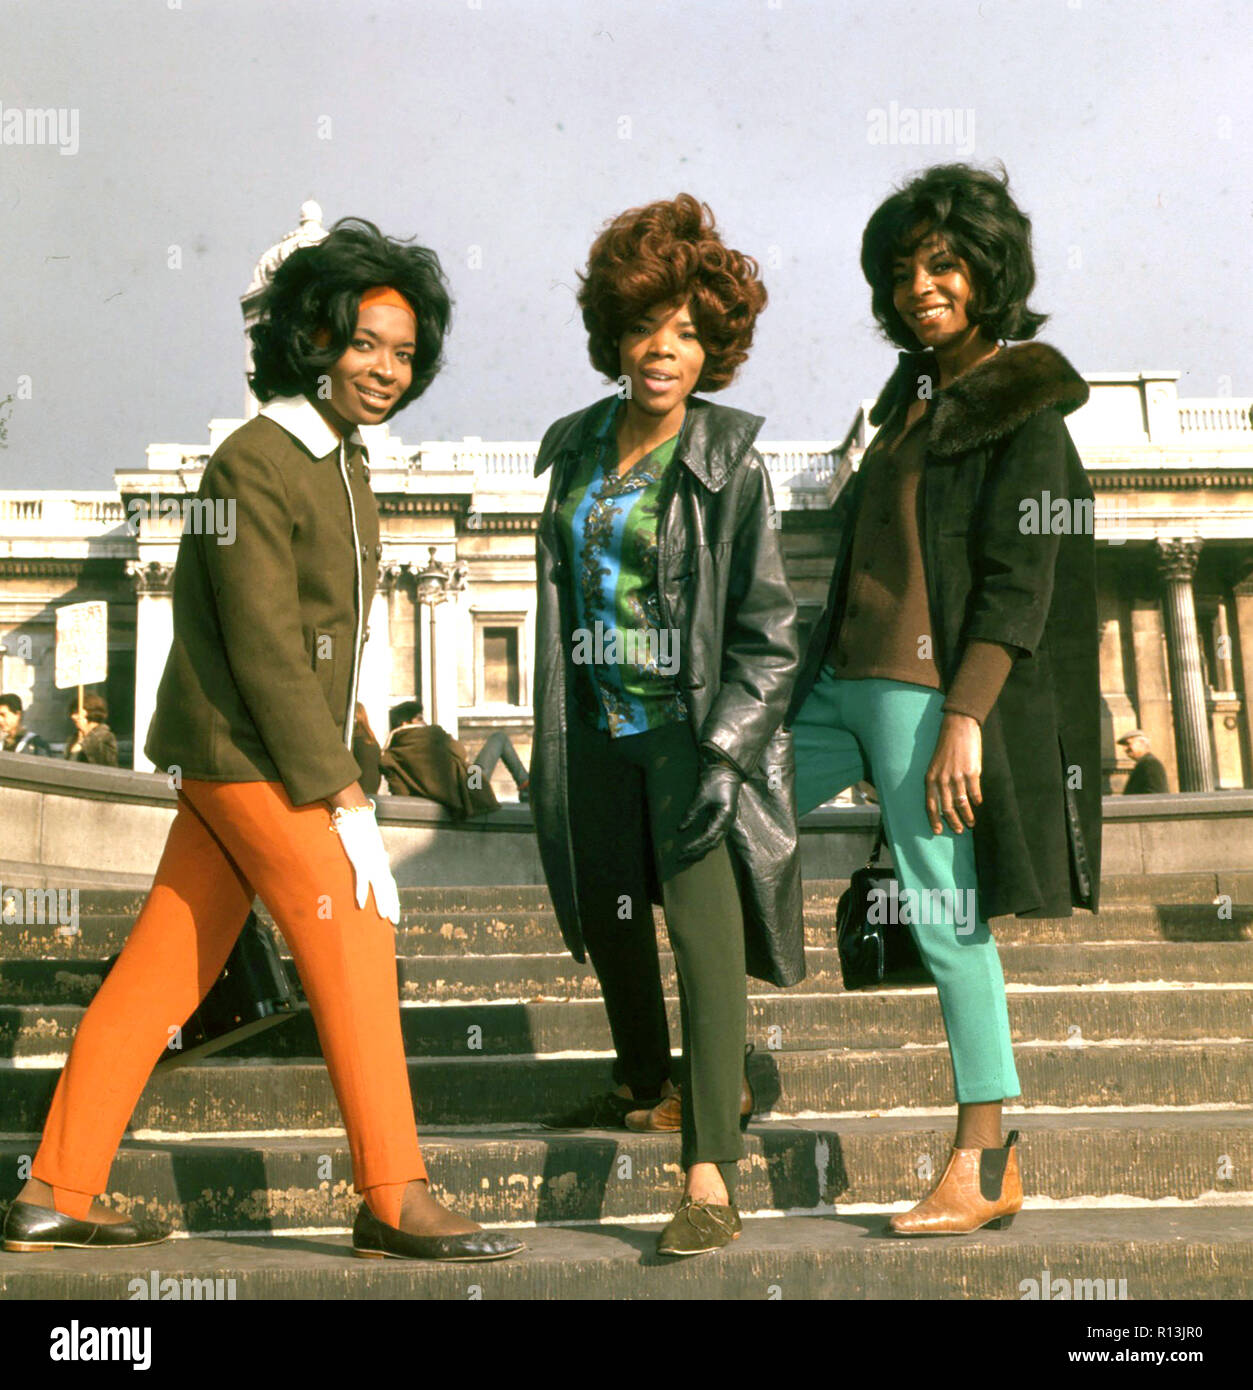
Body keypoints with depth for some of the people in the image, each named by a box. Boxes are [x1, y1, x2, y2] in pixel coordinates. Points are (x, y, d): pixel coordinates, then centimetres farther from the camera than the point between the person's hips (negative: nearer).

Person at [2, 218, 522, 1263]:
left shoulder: (342, 461, 13)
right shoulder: (254, 464, -16)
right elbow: (266, 647, -20)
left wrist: (350, 761, 18)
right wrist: (342, 796, -19)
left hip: (268, 752, 9)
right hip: (247, 752, -9)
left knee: (166, 968, 10)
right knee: (353, 944, -5)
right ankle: (394, 1199, 6)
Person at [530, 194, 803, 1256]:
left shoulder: (729, 459, -8)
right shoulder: (576, 446, 7)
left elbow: (768, 628, -7)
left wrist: (725, 749, -14)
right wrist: (553, 724, 13)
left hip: (696, 727, -6)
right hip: (597, 727, 6)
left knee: (704, 929, -14)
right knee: (604, 913, 16)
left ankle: (712, 1178, -10)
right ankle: (646, 1090, 41)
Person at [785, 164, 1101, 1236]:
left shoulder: (1025, 404, -6)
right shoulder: (914, 390, 17)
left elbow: (1017, 582, -13)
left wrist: (966, 716, -21)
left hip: (929, 689, -9)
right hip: (843, 678, 9)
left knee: (945, 915, -5)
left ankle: (987, 1168, 7)